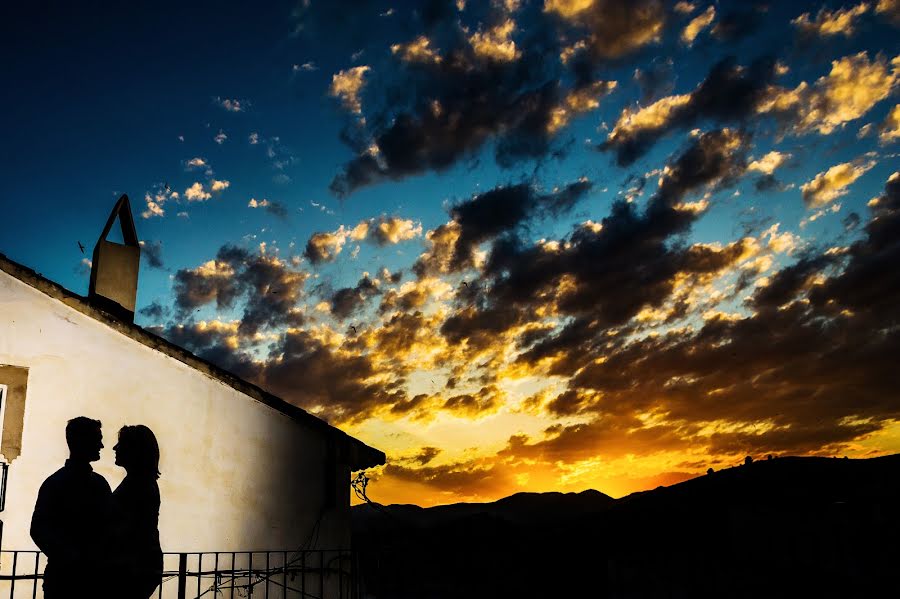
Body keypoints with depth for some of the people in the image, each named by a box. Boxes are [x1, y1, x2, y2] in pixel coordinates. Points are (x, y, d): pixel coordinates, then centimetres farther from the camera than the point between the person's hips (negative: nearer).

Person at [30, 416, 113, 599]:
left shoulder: (99, 483, 12)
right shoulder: (56, 483, -4)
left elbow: (108, 526, 11)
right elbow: (39, 529, -12)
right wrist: (71, 559, -21)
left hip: (95, 576, 5)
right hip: (65, 576, -5)